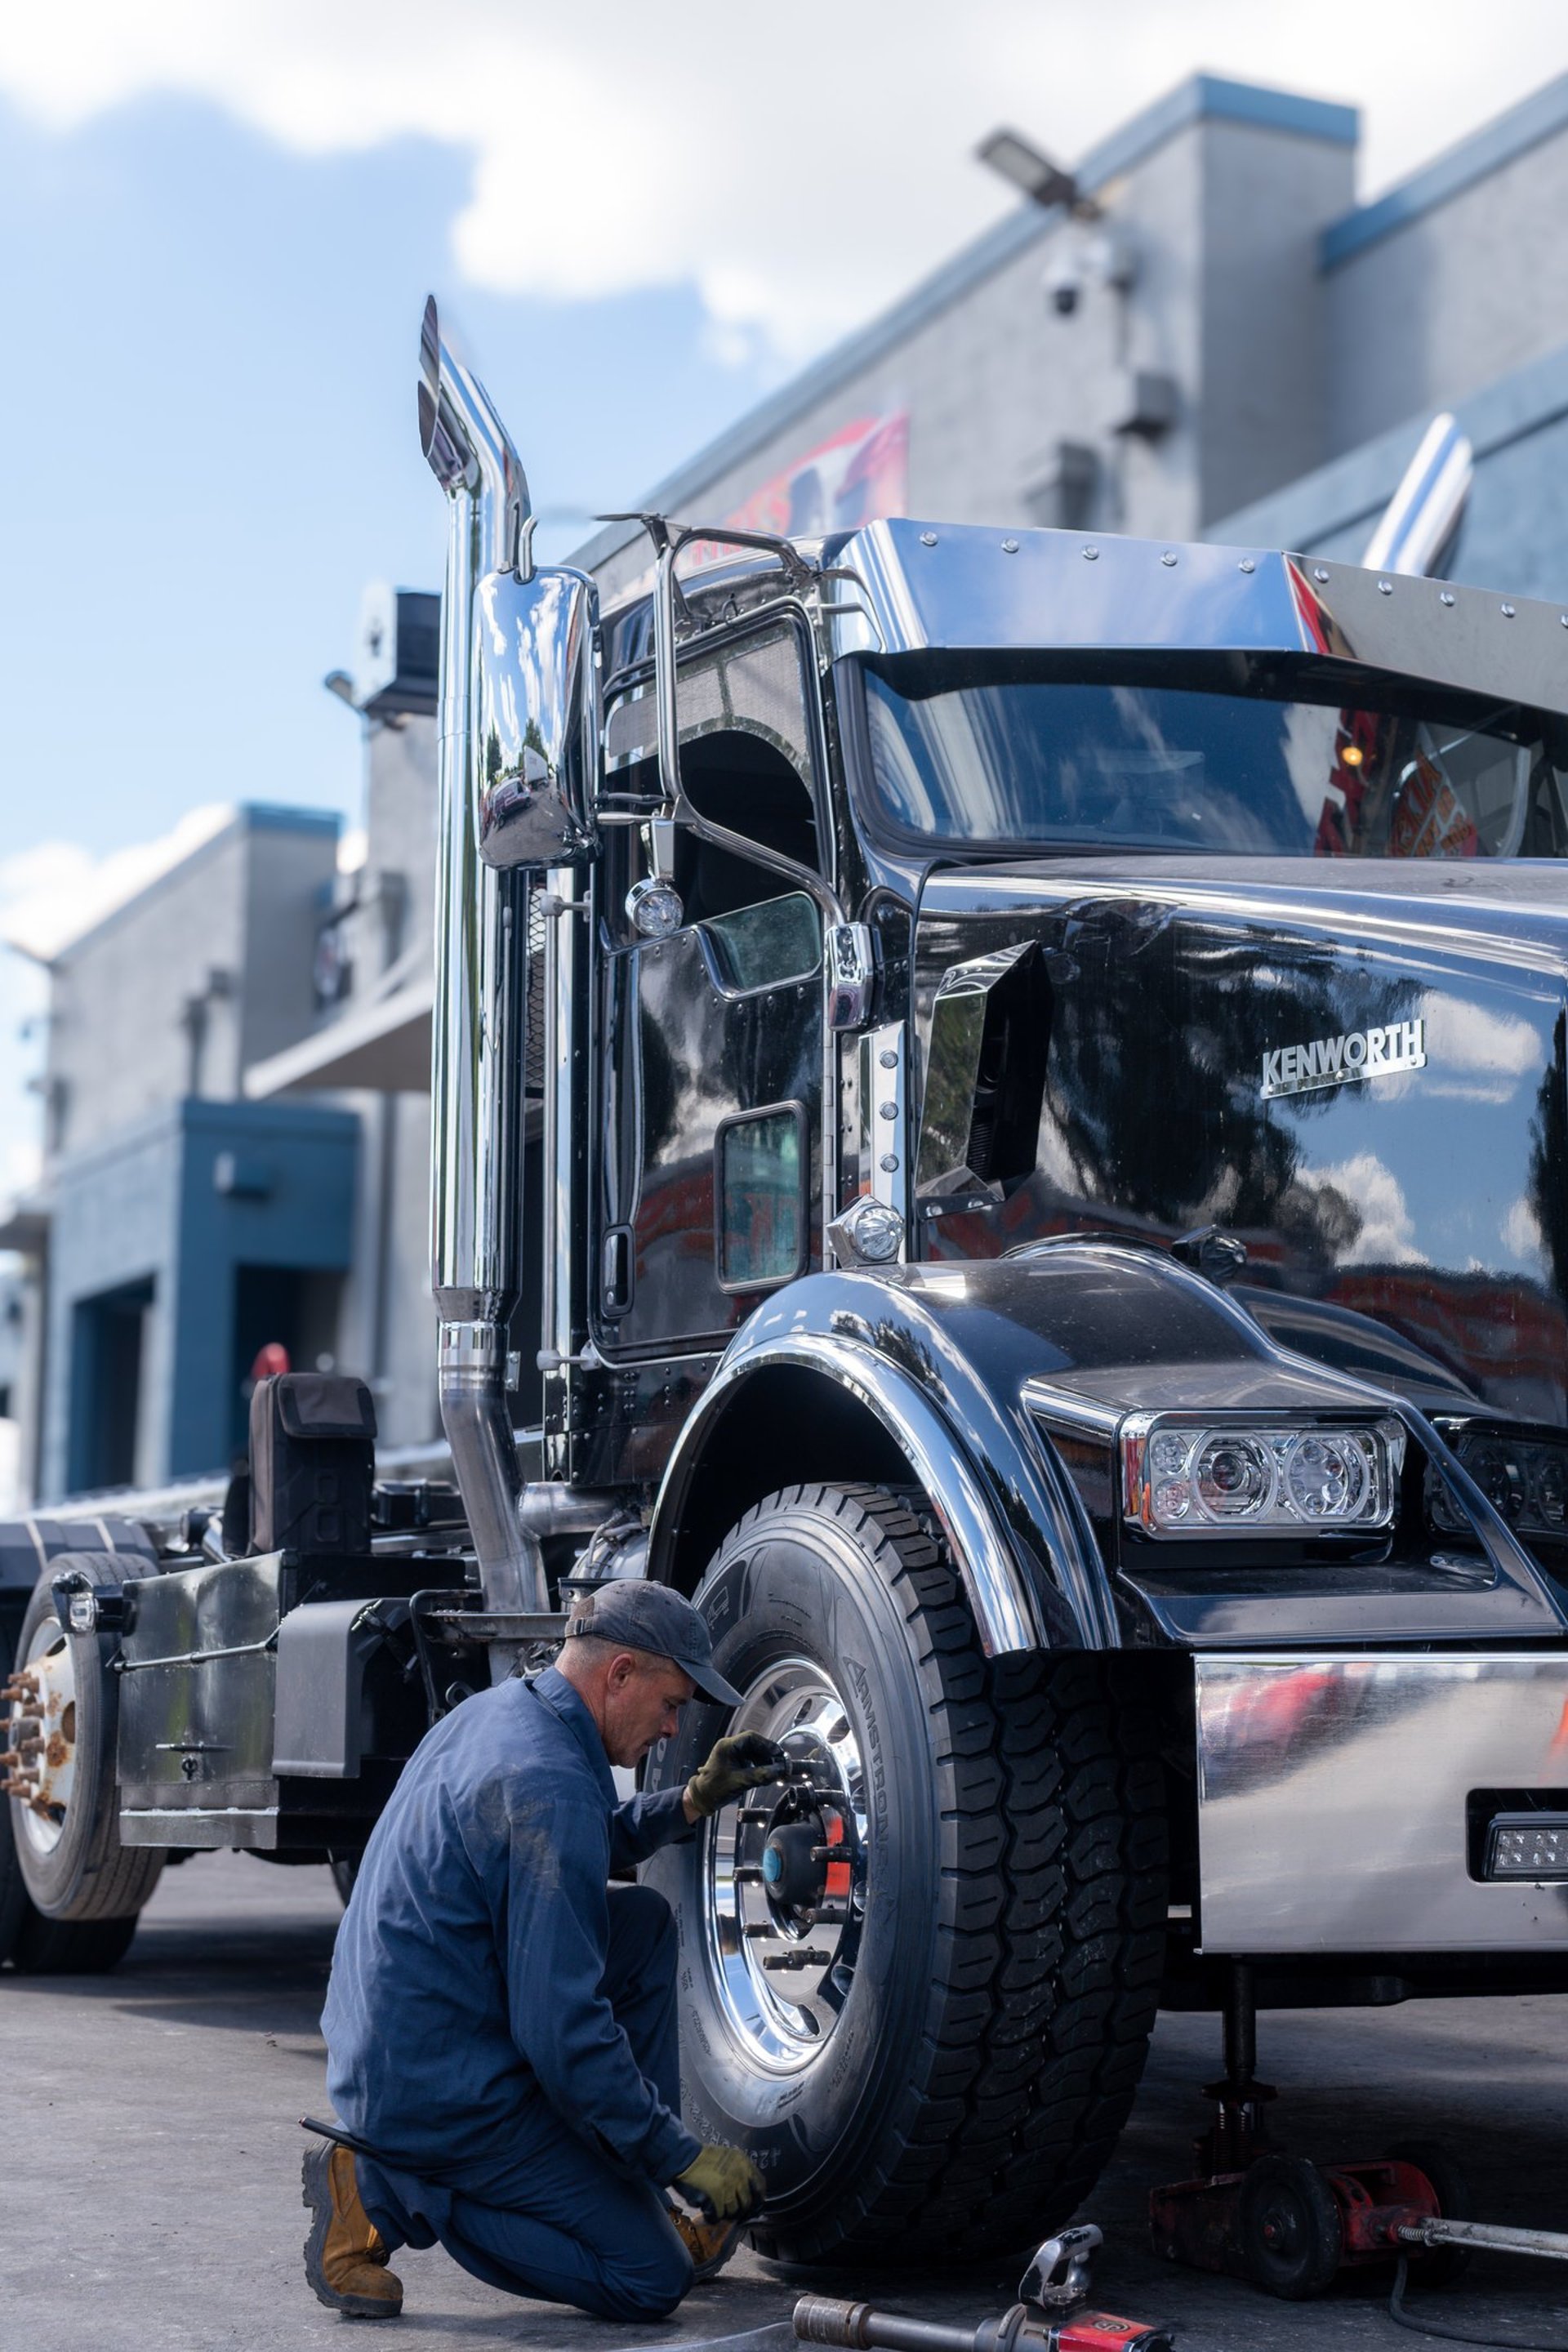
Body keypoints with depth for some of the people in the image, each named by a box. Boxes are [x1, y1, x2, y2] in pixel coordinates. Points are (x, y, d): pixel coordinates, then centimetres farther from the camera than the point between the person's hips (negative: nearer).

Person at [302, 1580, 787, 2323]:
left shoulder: (492, 1712, 7)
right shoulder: (549, 1783, -23)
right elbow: (561, 2031, -25)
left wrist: (693, 1800, 13)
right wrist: (686, 2156, -15)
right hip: (442, 2091, -10)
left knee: (644, 1920, 17)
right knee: (650, 2281, -3)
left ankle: (638, 2199, 18)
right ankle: (388, 2196, -5)